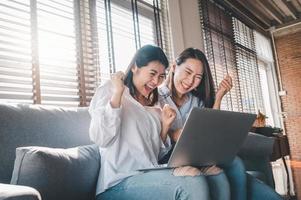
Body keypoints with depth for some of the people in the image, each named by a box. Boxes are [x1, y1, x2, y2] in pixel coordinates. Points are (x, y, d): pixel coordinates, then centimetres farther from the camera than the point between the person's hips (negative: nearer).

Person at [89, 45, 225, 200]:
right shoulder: (109, 91, 4)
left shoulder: (154, 108, 19)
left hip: (151, 178, 5)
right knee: (193, 182, -27)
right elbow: (100, 139, -12)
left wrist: (165, 126, 4)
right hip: (119, 183, -5)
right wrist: (117, 93, -11)